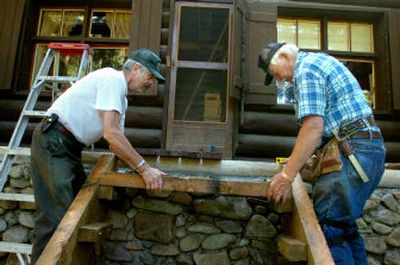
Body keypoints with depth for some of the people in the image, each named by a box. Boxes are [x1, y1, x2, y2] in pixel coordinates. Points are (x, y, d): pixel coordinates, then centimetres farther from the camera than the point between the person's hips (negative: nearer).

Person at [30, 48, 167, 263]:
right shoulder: (113, 78, -14)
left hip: (70, 148, 10)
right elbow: (111, 134, -24)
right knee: (57, 215, -11)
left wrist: (144, 170, 4)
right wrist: (143, 167, -21)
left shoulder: (121, 97, 15)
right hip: (53, 142, -10)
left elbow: (116, 142, 14)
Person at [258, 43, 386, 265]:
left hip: (354, 151, -11)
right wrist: (300, 160, 23)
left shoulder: (306, 68, -7)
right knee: (344, 225, 15)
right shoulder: (321, 61, 24)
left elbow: (314, 127, -19)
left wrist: (286, 175, -18)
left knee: (327, 227, -11)